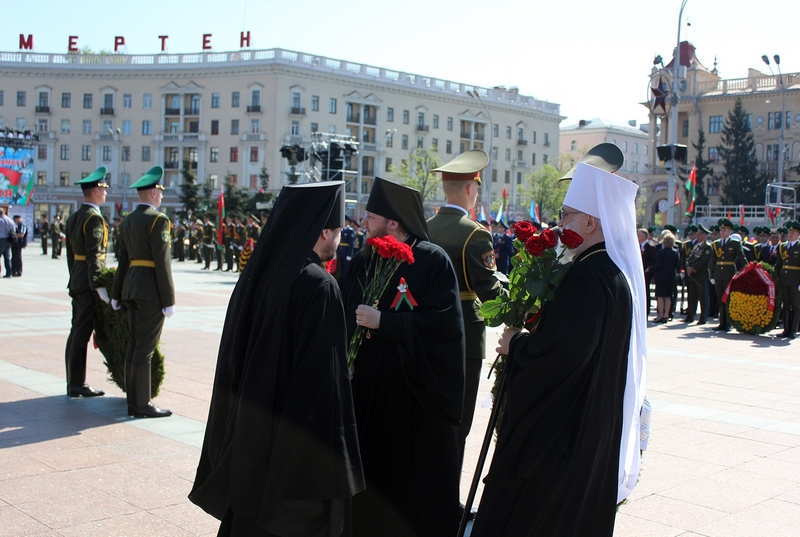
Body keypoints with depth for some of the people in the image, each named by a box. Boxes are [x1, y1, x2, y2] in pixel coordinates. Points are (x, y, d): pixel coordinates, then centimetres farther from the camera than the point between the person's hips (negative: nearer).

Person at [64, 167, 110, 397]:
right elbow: (94, 256, -21)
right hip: (88, 282, -9)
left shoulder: (73, 217, 14)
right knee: (82, 333, -5)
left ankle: (73, 382, 18)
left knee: (76, 331, 12)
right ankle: (78, 384, 0)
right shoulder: (95, 218, -15)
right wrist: (99, 285, -23)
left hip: (76, 281, 9)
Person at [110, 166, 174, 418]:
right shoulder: (158, 219, -12)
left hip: (132, 286, 8)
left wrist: (116, 294, 21)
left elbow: (123, 260, 16)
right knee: (145, 348, -5)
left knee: (134, 345, 12)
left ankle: (133, 400, 18)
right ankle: (141, 404, 0)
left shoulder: (127, 221, 13)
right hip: (151, 290, -8)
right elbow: (162, 262, -16)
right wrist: (169, 300, -14)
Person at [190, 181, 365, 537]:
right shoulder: (319, 285, -19)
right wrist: (334, 452, -16)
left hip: (248, 428, 7)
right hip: (293, 436, -7)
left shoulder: (257, 273, 2)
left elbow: (234, 354, 9)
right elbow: (323, 374, -22)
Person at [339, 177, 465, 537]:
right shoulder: (361, 264, 8)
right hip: (366, 390, 5)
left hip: (414, 395, -4)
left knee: (412, 479, 5)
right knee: (370, 479, 8)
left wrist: (383, 321, -19)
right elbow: (343, 319, 8)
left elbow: (442, 322, -18)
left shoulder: (433, 261, -8)